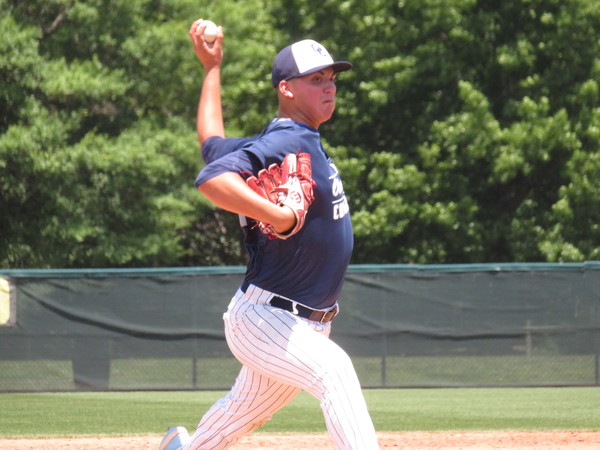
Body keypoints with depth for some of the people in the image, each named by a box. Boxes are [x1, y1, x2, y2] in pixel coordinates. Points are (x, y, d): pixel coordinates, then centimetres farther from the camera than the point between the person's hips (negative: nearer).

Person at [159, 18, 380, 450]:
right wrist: (280, 216, -37)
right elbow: (212, 179, -33)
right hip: (263, 318, -10)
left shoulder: (304, 140, 12)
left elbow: (212, 144, 21)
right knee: (332, 368, -33)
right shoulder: (283, 144, -17)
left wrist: (212, 69, 29)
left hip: (307, 327, 10)